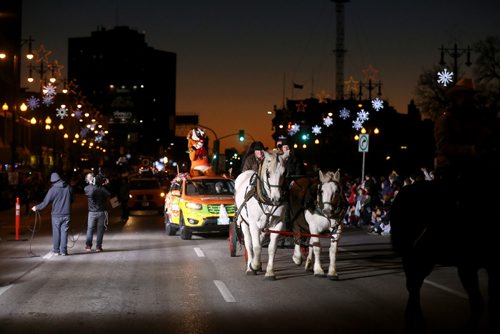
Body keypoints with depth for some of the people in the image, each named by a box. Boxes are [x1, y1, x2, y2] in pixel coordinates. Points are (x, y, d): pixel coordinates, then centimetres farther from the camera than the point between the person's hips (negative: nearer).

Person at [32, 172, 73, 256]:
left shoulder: (52, 190, -11)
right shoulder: (68, 188, -1)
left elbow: (45, 203, -8)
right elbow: (72, 199, 11)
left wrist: (36, 207, 7)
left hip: (56, 215, -2)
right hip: (66, 215, 2)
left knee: (56, 233, 9)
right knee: (64, 232, 5)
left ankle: (56, 250, 14)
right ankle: (63, 251, 2)